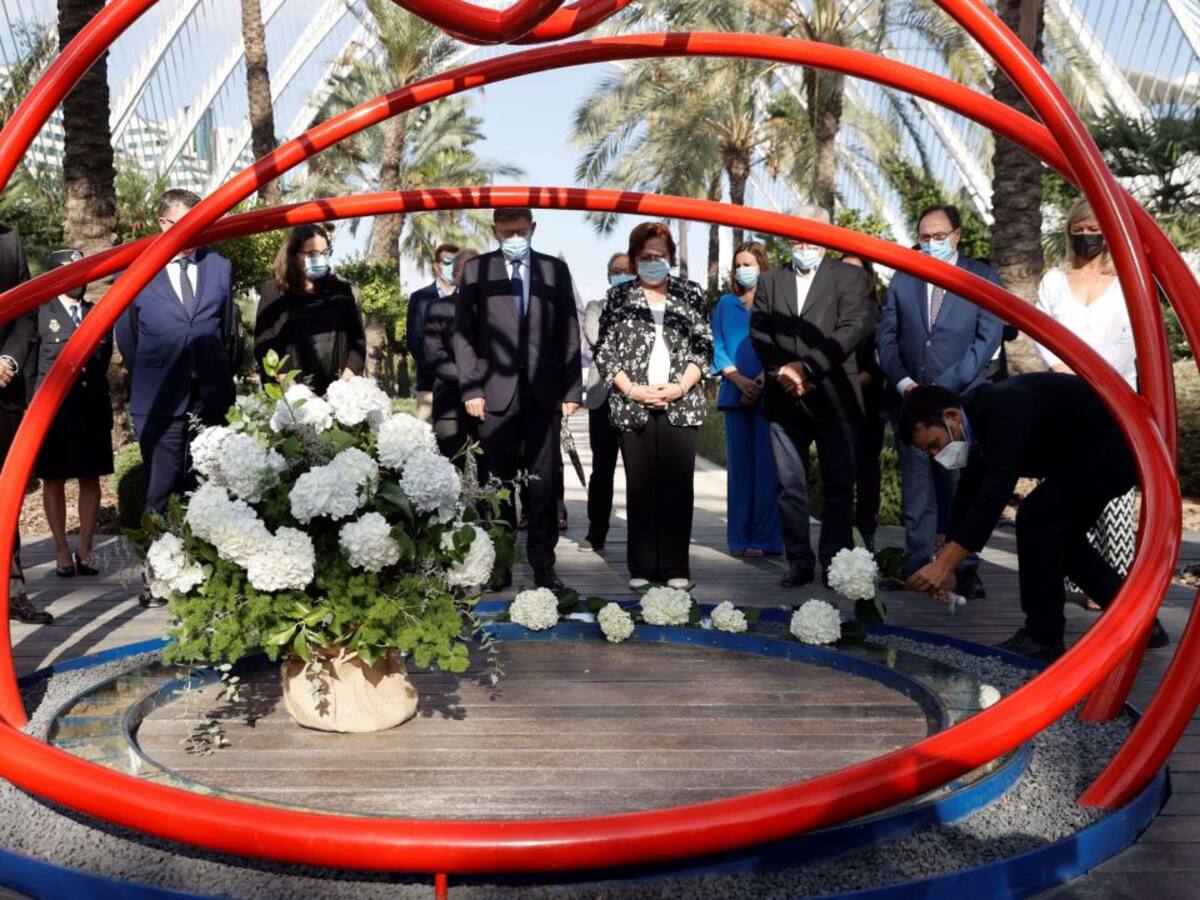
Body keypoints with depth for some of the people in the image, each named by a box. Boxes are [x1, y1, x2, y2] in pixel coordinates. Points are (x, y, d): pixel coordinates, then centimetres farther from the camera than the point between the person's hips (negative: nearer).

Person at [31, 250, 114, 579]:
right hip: (52, 410, -3)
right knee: (53, 481, 4)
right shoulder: (40, 313, 2)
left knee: (90, 479, 5)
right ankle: (62, 552, 12)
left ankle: (85, 551, 13)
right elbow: (32, 366, -1)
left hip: (92, 410, 3)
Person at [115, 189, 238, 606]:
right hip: (160, 402, -2)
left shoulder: (220, 267, 7)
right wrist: (149, 379, 14)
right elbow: (126, 337, 8)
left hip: (210, 399, 2)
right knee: (160, 491, 4)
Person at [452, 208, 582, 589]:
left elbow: (569, 332, 8)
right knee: (498, 482, 5)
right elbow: (463, 333, 4)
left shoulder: (556, 270, 10)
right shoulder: (475, 270, 7)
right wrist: (471, 388, -5)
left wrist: (572, 389, 2)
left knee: (544, 482, 1)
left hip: (544, 393, 1)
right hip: (496, 391, 0)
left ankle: (543, 564, 9)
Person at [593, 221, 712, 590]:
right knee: (639, 487, 2)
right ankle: (641, 567, 10)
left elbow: (704, 347, 8)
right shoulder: (618, 296, 10)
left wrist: (681, 386, -7)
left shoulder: (690, 293, 11)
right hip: (633, 406, 0)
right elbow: (604, 351, 6)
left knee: (678, 486, -1)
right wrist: (631, 389, -7)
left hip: (680, 405, 0)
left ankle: (676, 567, 7)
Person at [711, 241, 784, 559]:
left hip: (769, 393, -3)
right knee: (739, 463, 3)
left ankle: (765, 538, -1)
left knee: (766, 464, -5)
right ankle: (739, 538, 7)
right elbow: (717, 346, 8)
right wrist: (739, 379, -8)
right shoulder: (725, 305, 15)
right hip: (735, 393, 3)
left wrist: (760, 382, -14)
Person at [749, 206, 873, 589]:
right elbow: (759, 333, 8)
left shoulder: (849, 277, 5)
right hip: (784, 398, 3)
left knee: (839, 486, 2)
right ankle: (799, 562, 14)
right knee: (790, 486, 6)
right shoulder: (770, 280, 16)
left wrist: (807, 367, -16)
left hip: (832, 396, -3)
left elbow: (853, 328, -8)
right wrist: (781, 371, -9)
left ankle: (835, 563, 11)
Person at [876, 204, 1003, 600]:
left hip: (961, 400, -3)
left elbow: (988, 338, -3)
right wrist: (903, 382, -6)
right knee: (915, 489, 5)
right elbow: (886, 337, 9)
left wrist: (945, 385, -11)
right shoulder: (902, 280, 14)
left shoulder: (982, 277, 5)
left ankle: (966, 569, 3)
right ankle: (917, 566, 10)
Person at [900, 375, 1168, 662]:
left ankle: (1042, 638, -3)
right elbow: (968, 495, 7)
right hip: (1103, 446, 10)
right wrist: (944, 564, 3)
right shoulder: (980, 418, 2)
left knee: (1036, 520, -15)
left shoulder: (1002, 412, -29)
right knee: (1058, 531, 14)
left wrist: (944, 565, -34)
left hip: (1115, 442, -10)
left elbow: (994, 494, -35)